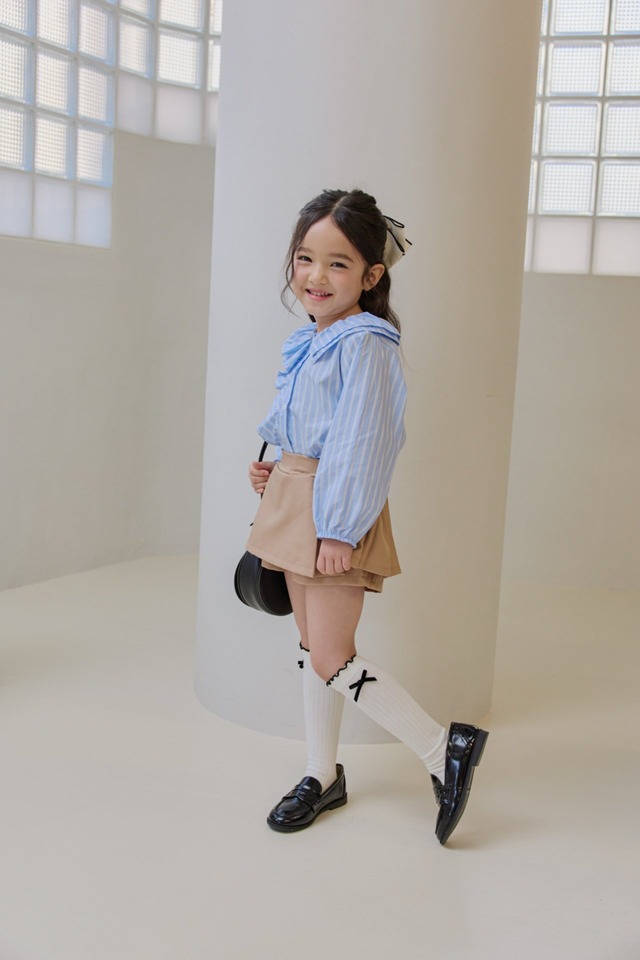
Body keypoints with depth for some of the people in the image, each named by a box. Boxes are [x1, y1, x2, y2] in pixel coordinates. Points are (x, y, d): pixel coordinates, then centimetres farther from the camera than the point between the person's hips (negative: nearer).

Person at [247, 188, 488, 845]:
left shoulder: (365, 344, -15)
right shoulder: (308, 341, 11)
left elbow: (362, 442, -20)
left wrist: (339, 530, -22)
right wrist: (274, 469, 7)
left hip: (338, 510, -9)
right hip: (296, 497, 9)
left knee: (332, 658, -8)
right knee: (314, 647, 16)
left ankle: (445, 750, 4)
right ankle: (323, 776, 30)